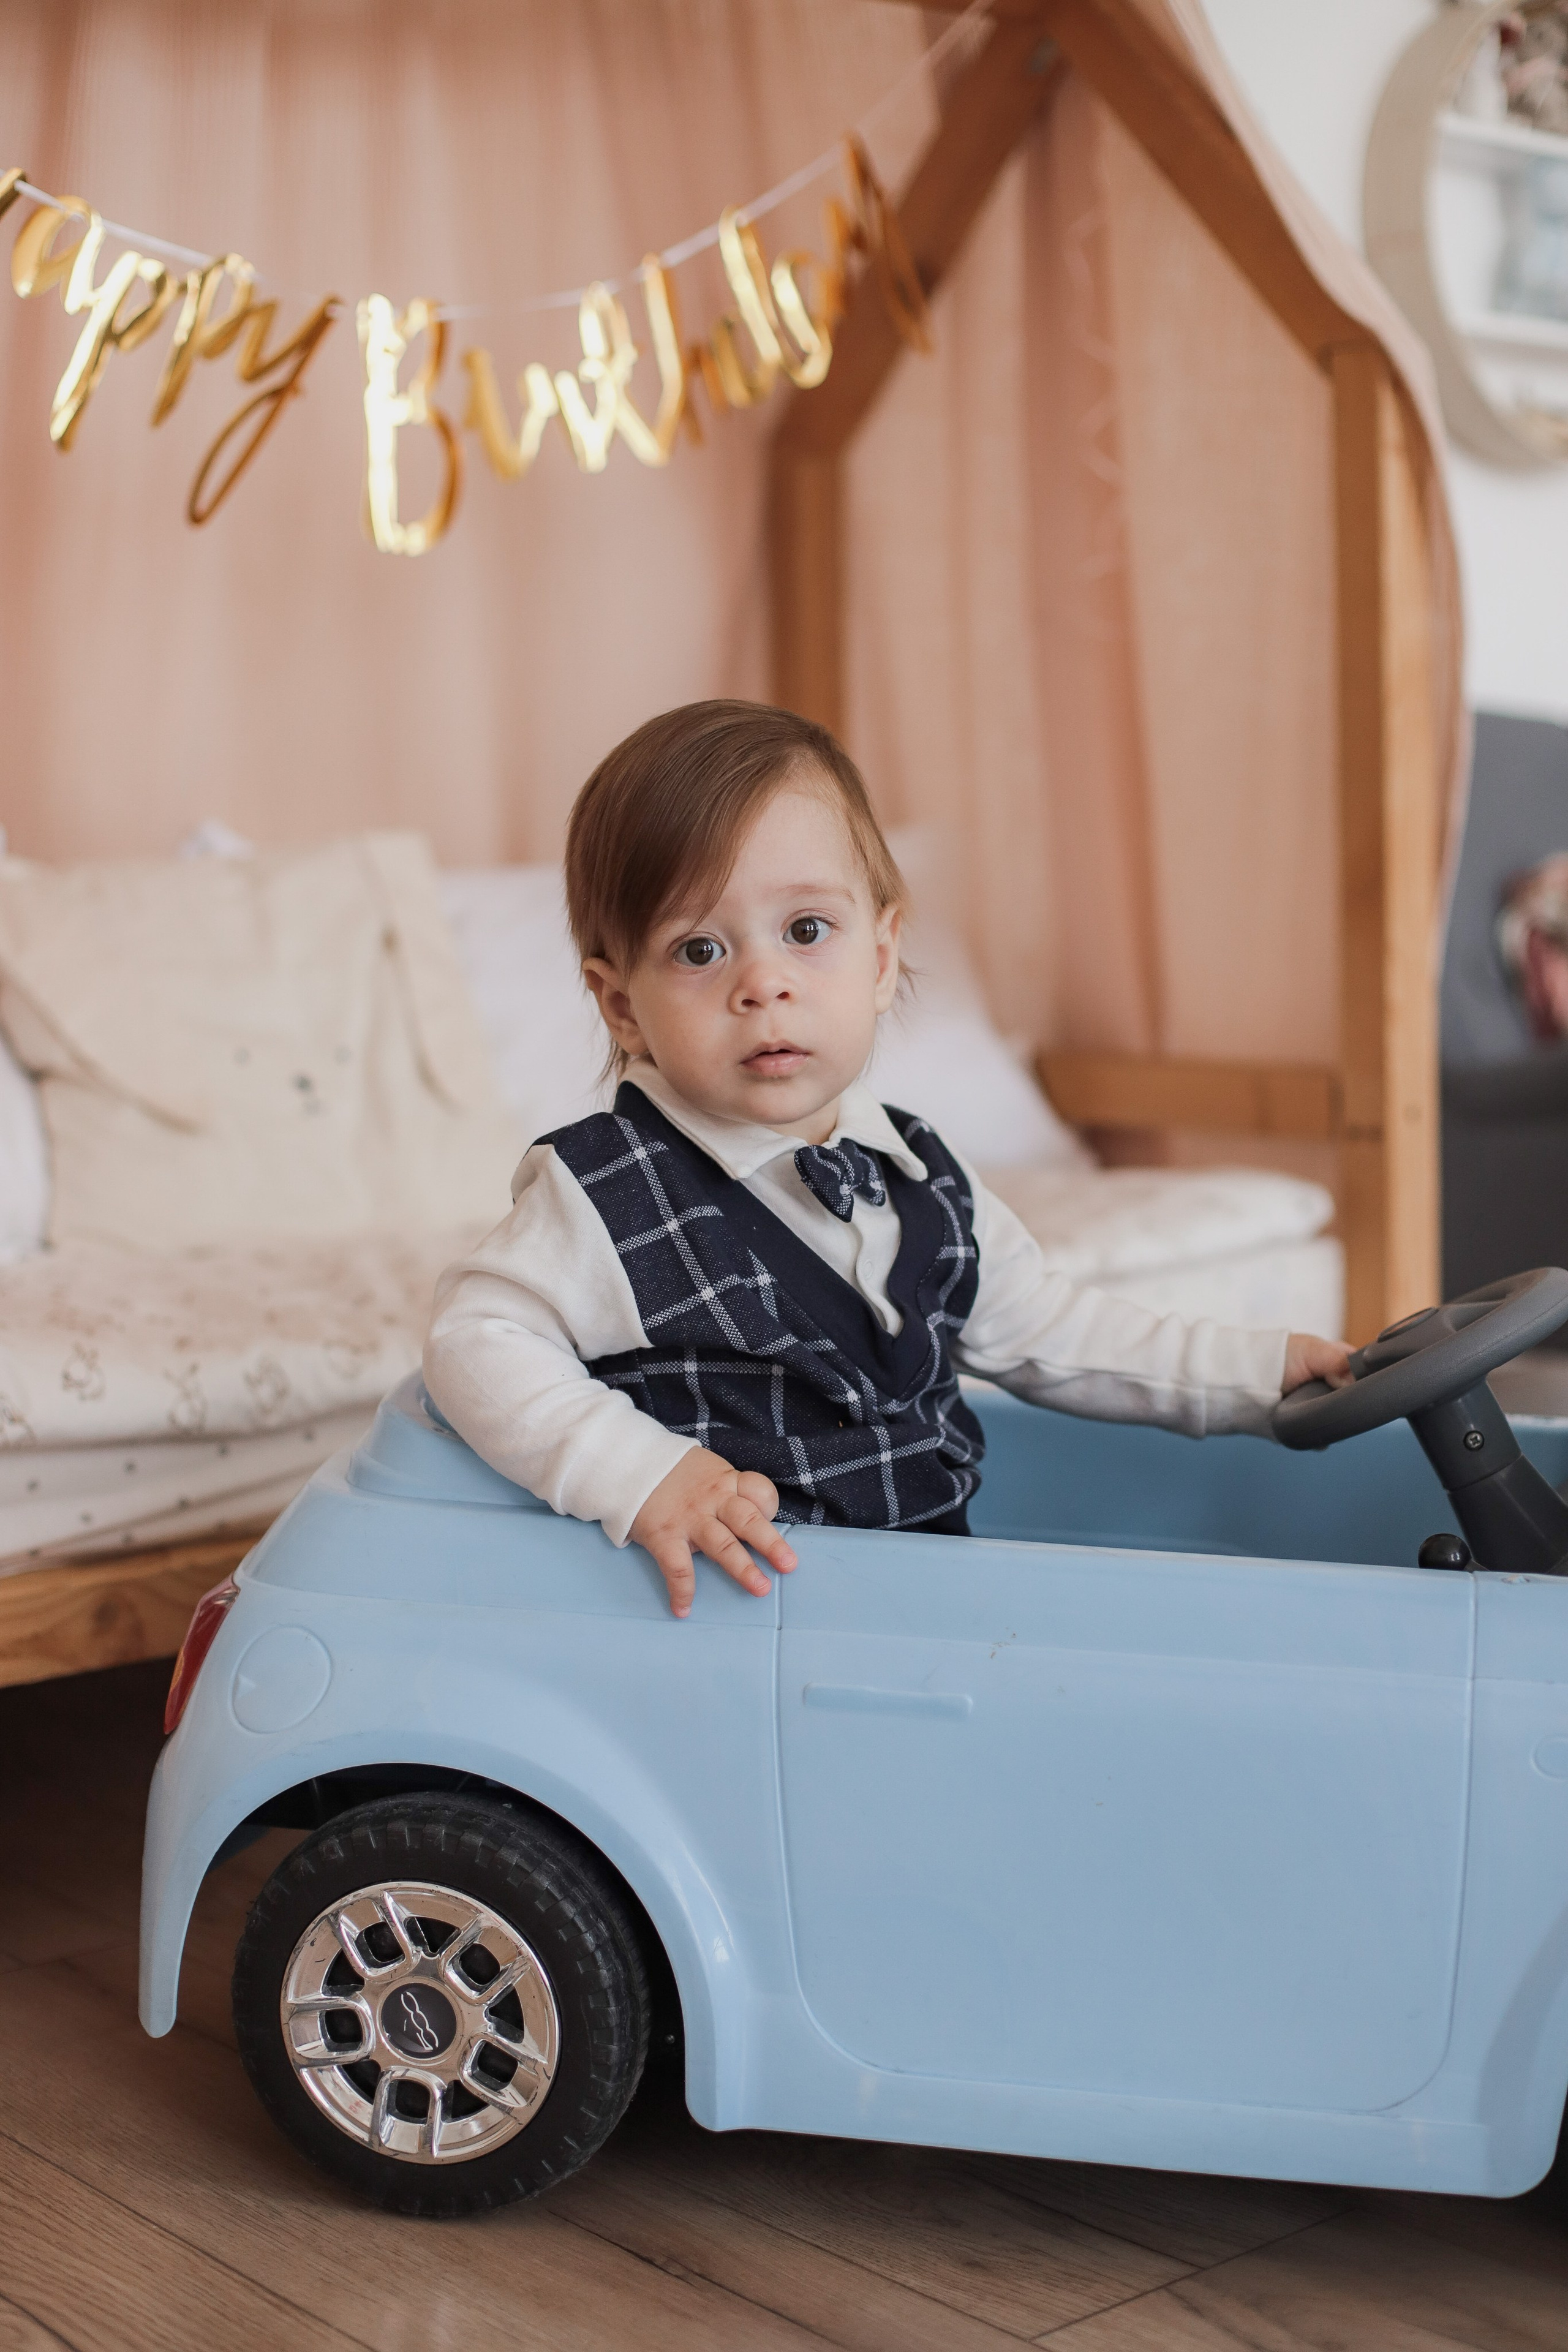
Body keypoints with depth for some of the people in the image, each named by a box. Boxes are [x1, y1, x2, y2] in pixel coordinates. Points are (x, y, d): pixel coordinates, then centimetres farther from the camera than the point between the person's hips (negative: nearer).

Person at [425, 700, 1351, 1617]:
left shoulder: (926, 1180, 10)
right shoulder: (607, 1196, -9)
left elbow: (1042, 1331, 22)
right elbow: (478, 1345, -10)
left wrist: (1255, 1371, 21)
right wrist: (641, 1475, -23)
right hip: (735, 1597, -6)